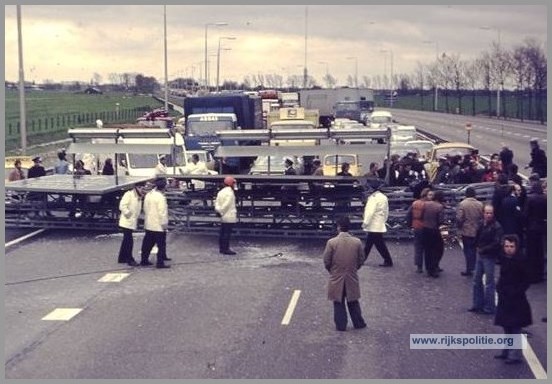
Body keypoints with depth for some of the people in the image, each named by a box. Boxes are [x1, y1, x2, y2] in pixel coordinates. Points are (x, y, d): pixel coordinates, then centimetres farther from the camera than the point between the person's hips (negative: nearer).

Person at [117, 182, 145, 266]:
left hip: (132, 223, 9)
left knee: (126, 240, 16)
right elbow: (122, 206, -22)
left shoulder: (139, 197, 13)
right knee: (129, 241, -9)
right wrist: (128, 214, -20)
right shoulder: (129, 194, -14)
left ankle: (122, 258, 25)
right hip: (126, 222, -9)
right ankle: (130, 259, -3)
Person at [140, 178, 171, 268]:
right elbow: (162, 212, -20)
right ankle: (160, 263, 0)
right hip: (158, 226, -8)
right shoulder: (160, 197, -19)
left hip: (148, 225, 8)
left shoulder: (148, 195, 6)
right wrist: (164, 224, -13)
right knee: (161, 244, 0)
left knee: (147, 243, 16)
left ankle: (144, 260, 22)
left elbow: (145, 209, 14)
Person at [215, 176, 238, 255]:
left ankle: (221, 248, 19)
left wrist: (218, 210, 0)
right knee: (227, 233, -7)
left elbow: (216, 202, 9)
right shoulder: (230, 192, -14)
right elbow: (227, 204, -19)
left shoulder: (221, 192, 14)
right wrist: (221, 211, -9)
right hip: (229, 216, -9)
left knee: (222, 232, 13)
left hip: (224, 217, 9)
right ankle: (226, 249, -6)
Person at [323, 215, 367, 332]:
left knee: (339, 303, 11)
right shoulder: (357, 242, -9)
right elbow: (361, 261, 0)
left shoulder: (331, 242, -15)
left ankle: (341, 325, 16)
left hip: (336, 278, -2)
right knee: (353, 301, 17)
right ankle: (358, 323, 25)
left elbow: (326, 261, -9)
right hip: (352, 277, 2)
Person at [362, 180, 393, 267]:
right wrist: (383, 221, 22)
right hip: (380, 224, 9)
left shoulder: (374, 198, -16)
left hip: (374, 226, -9)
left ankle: (388, 261, 0)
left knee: (380, 245, -3)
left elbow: (370, 212, -21)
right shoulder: (384, 197, 11)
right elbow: (386, 212, 15)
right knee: (368, 243, 16)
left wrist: (365, 223, -16)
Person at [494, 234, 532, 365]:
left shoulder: (520, 262, -15)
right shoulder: (505, 260, 5)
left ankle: (515, 355, 5)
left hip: (516, 300, -7)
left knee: (515, 328, -2)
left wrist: (515, 292, -16)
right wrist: (499, 287, 3)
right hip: (504, 299, 7)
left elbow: (526, 282, -11)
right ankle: (507, 351, 28)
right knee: (507, 327, 17)